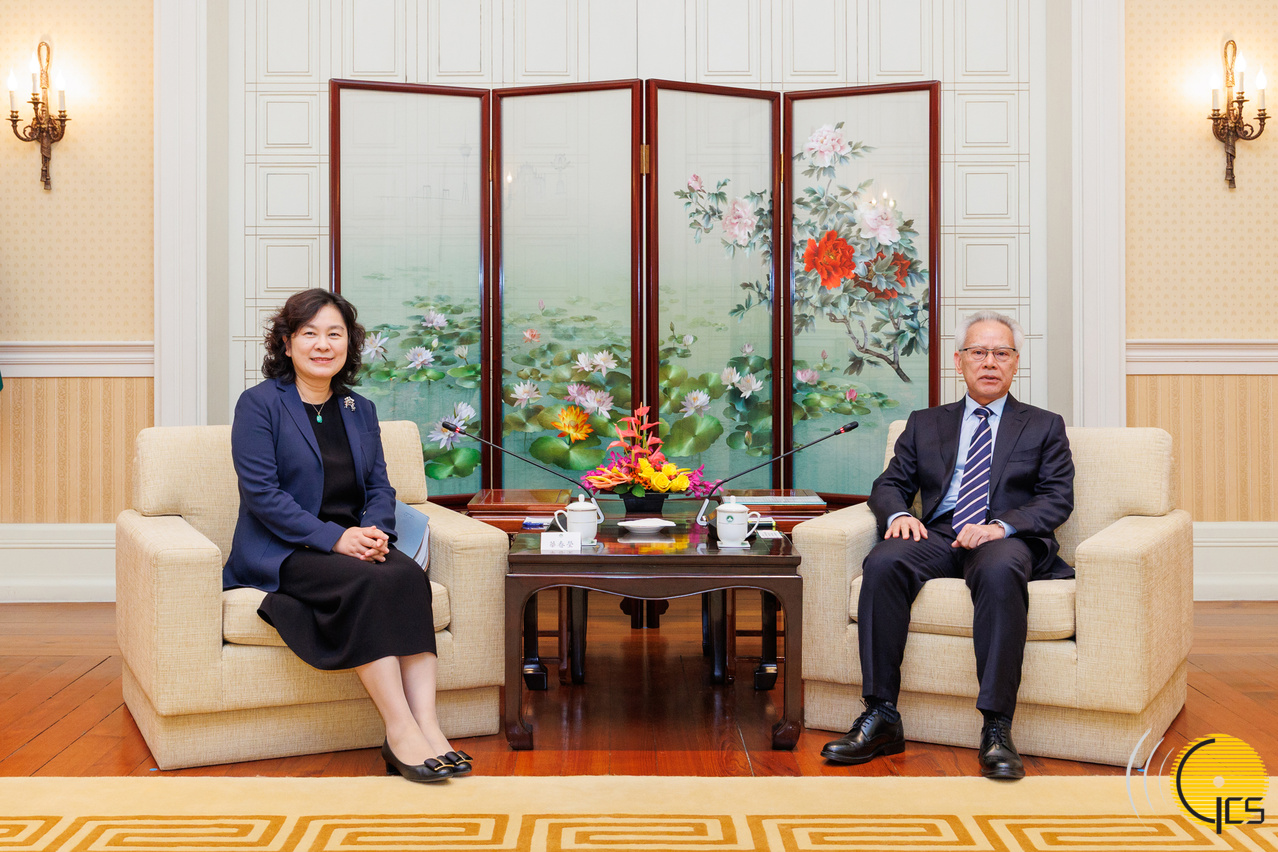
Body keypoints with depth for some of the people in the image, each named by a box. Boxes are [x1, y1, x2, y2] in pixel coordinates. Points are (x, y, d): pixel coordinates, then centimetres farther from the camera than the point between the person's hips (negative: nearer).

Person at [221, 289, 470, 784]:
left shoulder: (361, 411, 18)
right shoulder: (259, 404, -1)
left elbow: (380, 487, 13)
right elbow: (262, 493, -11)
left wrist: (375, 531, -11)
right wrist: (335, 538, -19)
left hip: (350, 543, 5)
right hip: (280, 554, -5)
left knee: (409, 575, -28)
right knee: (367, 583, -33)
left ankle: (426, 724, -37)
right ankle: (400, 731, -34)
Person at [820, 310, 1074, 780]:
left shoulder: (1044, 427, 17)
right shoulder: (925, 424, 24)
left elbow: (1058, 499, 5)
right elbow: (889, 485, 18)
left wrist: (1001, 526, -15)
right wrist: (898, 514, -8)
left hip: (1008, 541, -2)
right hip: (937, 536, 2)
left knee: (1000, 571, -39)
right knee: (883, 563, -31)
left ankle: (997, 730, -39)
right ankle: (881, 717, -30)